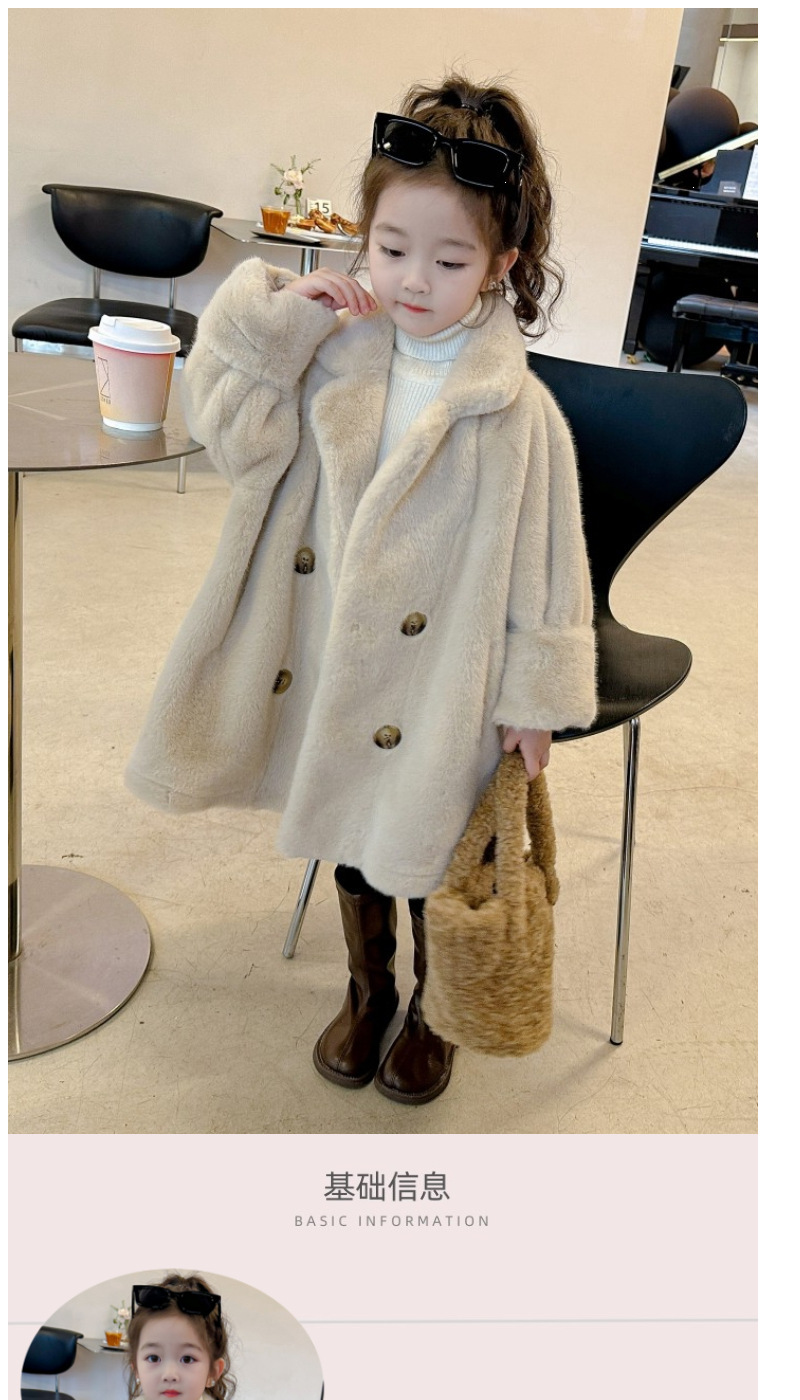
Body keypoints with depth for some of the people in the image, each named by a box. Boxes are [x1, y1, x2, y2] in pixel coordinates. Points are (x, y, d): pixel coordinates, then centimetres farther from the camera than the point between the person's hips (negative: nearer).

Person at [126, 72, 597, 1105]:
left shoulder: (515, 412, -15)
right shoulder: (330, 353, -5)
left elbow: (542, 564, -10)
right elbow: (239, 439, -6)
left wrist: (532, 697, -7)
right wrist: (272, 323, -15)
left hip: (438, 688, -4)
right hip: (327, 664, 4)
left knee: (424, 854, 14)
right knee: (350, 840, 21)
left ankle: (431, 1010, 44)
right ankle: (366, 989, 48)